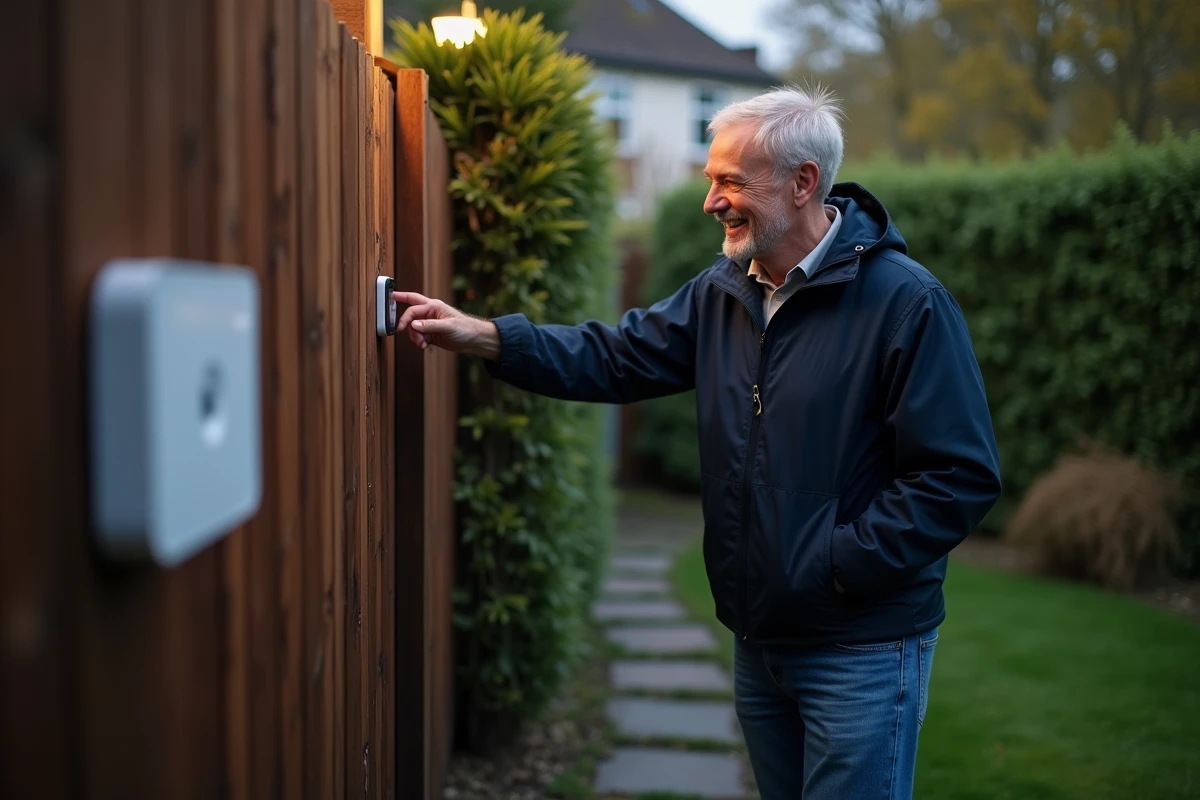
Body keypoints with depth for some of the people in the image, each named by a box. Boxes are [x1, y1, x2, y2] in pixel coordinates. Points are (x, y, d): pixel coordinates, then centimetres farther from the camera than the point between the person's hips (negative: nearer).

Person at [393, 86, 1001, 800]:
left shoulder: (907, 303, -17)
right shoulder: (722, 293, 6)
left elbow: (961, 477, -19)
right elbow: (617, 358, 4)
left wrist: (838, 564, -20)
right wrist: (482, 336, -7)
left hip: (862, 652, -7)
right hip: (760, 637, 7)